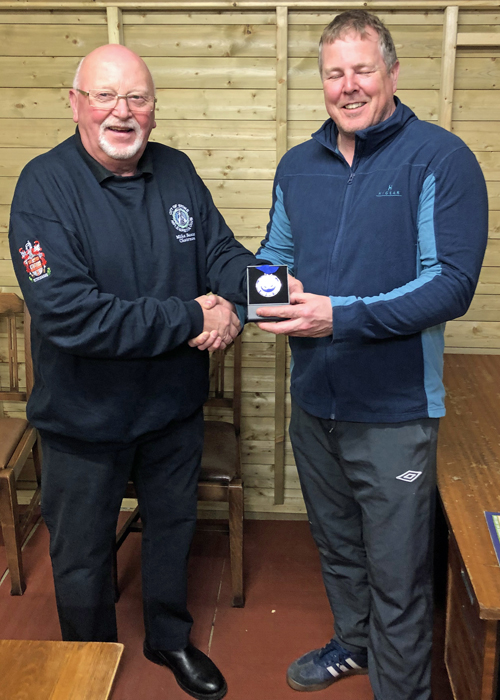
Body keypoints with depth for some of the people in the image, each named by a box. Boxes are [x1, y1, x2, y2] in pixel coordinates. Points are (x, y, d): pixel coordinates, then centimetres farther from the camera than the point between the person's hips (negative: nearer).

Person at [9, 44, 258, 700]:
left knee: (173, 526, 24)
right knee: (82, 553, 17)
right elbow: (67, 312, -30)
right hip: (85, 416, -4)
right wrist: (190, 319, -28)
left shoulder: (177, 171, -3)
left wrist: (250, 290, -24)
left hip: (175, 402, 5)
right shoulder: (45, 185, -20)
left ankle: (170, 638, 51)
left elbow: (220, 250, 1)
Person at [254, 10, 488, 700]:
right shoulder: (298, 165, 7)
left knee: (397, 576, 7)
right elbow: (275, 253, 17)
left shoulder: (440, 159, -12)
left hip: (394, 410, -6)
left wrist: (343, 316, -29)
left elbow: (452, 283, -19)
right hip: (313, 398, 6)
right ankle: (354, 642, 49)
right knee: (337, 543, 25)